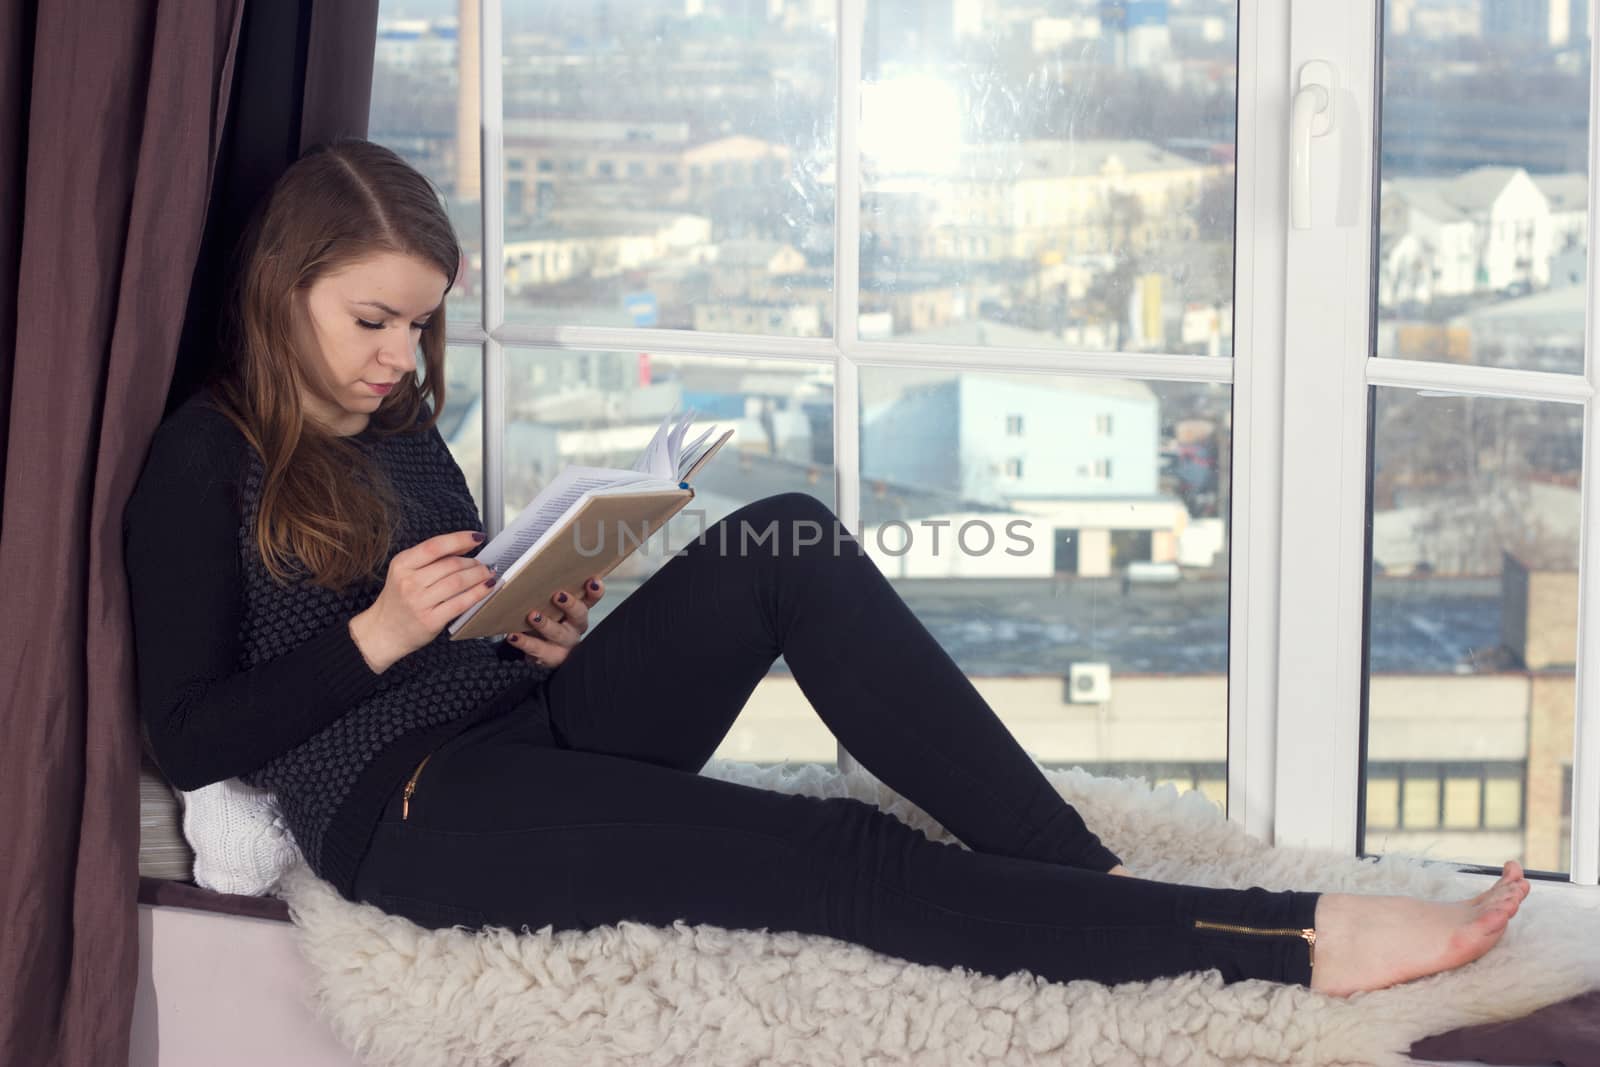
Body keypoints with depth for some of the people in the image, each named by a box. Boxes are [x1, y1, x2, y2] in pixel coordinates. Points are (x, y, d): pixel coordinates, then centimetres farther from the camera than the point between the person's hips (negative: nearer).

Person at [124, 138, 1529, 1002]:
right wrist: (376, 635, -18)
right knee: (835, 859, -26)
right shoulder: (204, 461, -3)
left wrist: (542, 634, 1)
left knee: (783, 542, -19)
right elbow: (189, 735, -8)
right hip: (405, 815, -7)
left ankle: (1092, 874, -25)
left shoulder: (401, 431, 19)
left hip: (534, 733, 7)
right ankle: (1300, 941, -31)